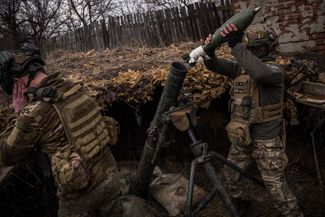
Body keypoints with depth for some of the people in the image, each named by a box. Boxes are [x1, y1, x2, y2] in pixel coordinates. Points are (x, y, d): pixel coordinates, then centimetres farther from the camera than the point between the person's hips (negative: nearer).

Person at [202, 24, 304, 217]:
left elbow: (260, 72, -41)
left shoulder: (274, 69, -18)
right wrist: (209, 52, -23)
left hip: (267, 142, -7)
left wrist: (236, 45, -41)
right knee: (230, 176, 20)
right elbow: (215, 65, -2)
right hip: (242, 138, 7)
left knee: (276, 187, 2)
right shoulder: (241, 67, 3)